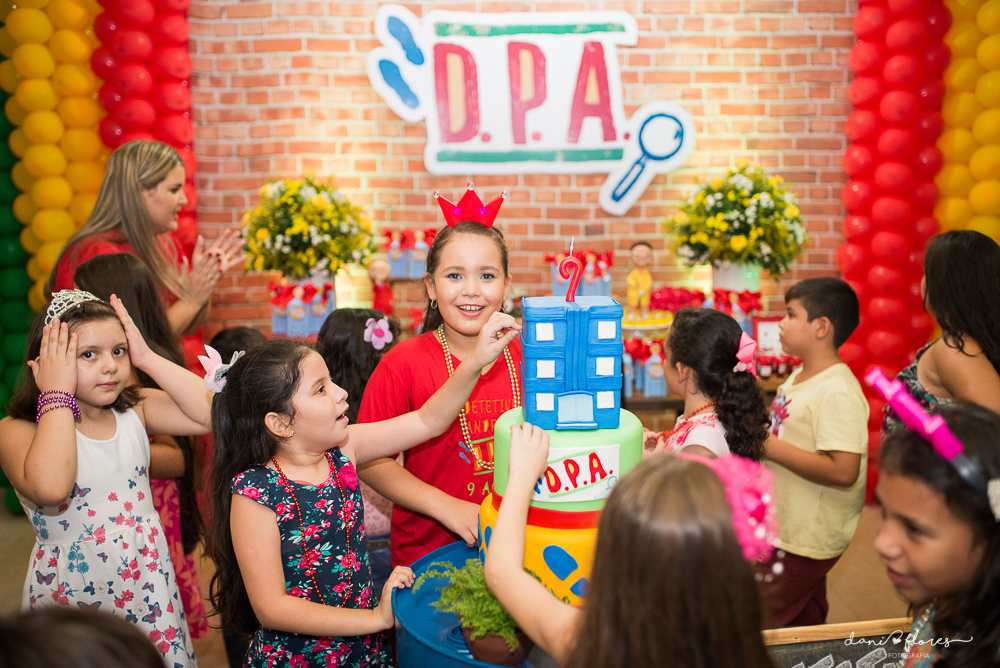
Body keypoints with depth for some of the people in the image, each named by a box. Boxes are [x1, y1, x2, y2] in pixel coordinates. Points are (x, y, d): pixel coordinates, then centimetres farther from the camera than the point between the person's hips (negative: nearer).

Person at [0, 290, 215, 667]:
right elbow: (49, 487, -37)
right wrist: (58, 395, -26)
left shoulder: (134, 409, -1)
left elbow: (212, 413, -13)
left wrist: (148, 360, -14)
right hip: (72, 600, -4)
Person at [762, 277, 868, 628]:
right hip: (786, 526, 9)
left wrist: (770, 447, -26)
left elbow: (843, 471, -32)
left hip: (806, 542, -9)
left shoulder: (839, 393, -24)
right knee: (805, 622, 22)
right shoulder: (798, 378, 8)